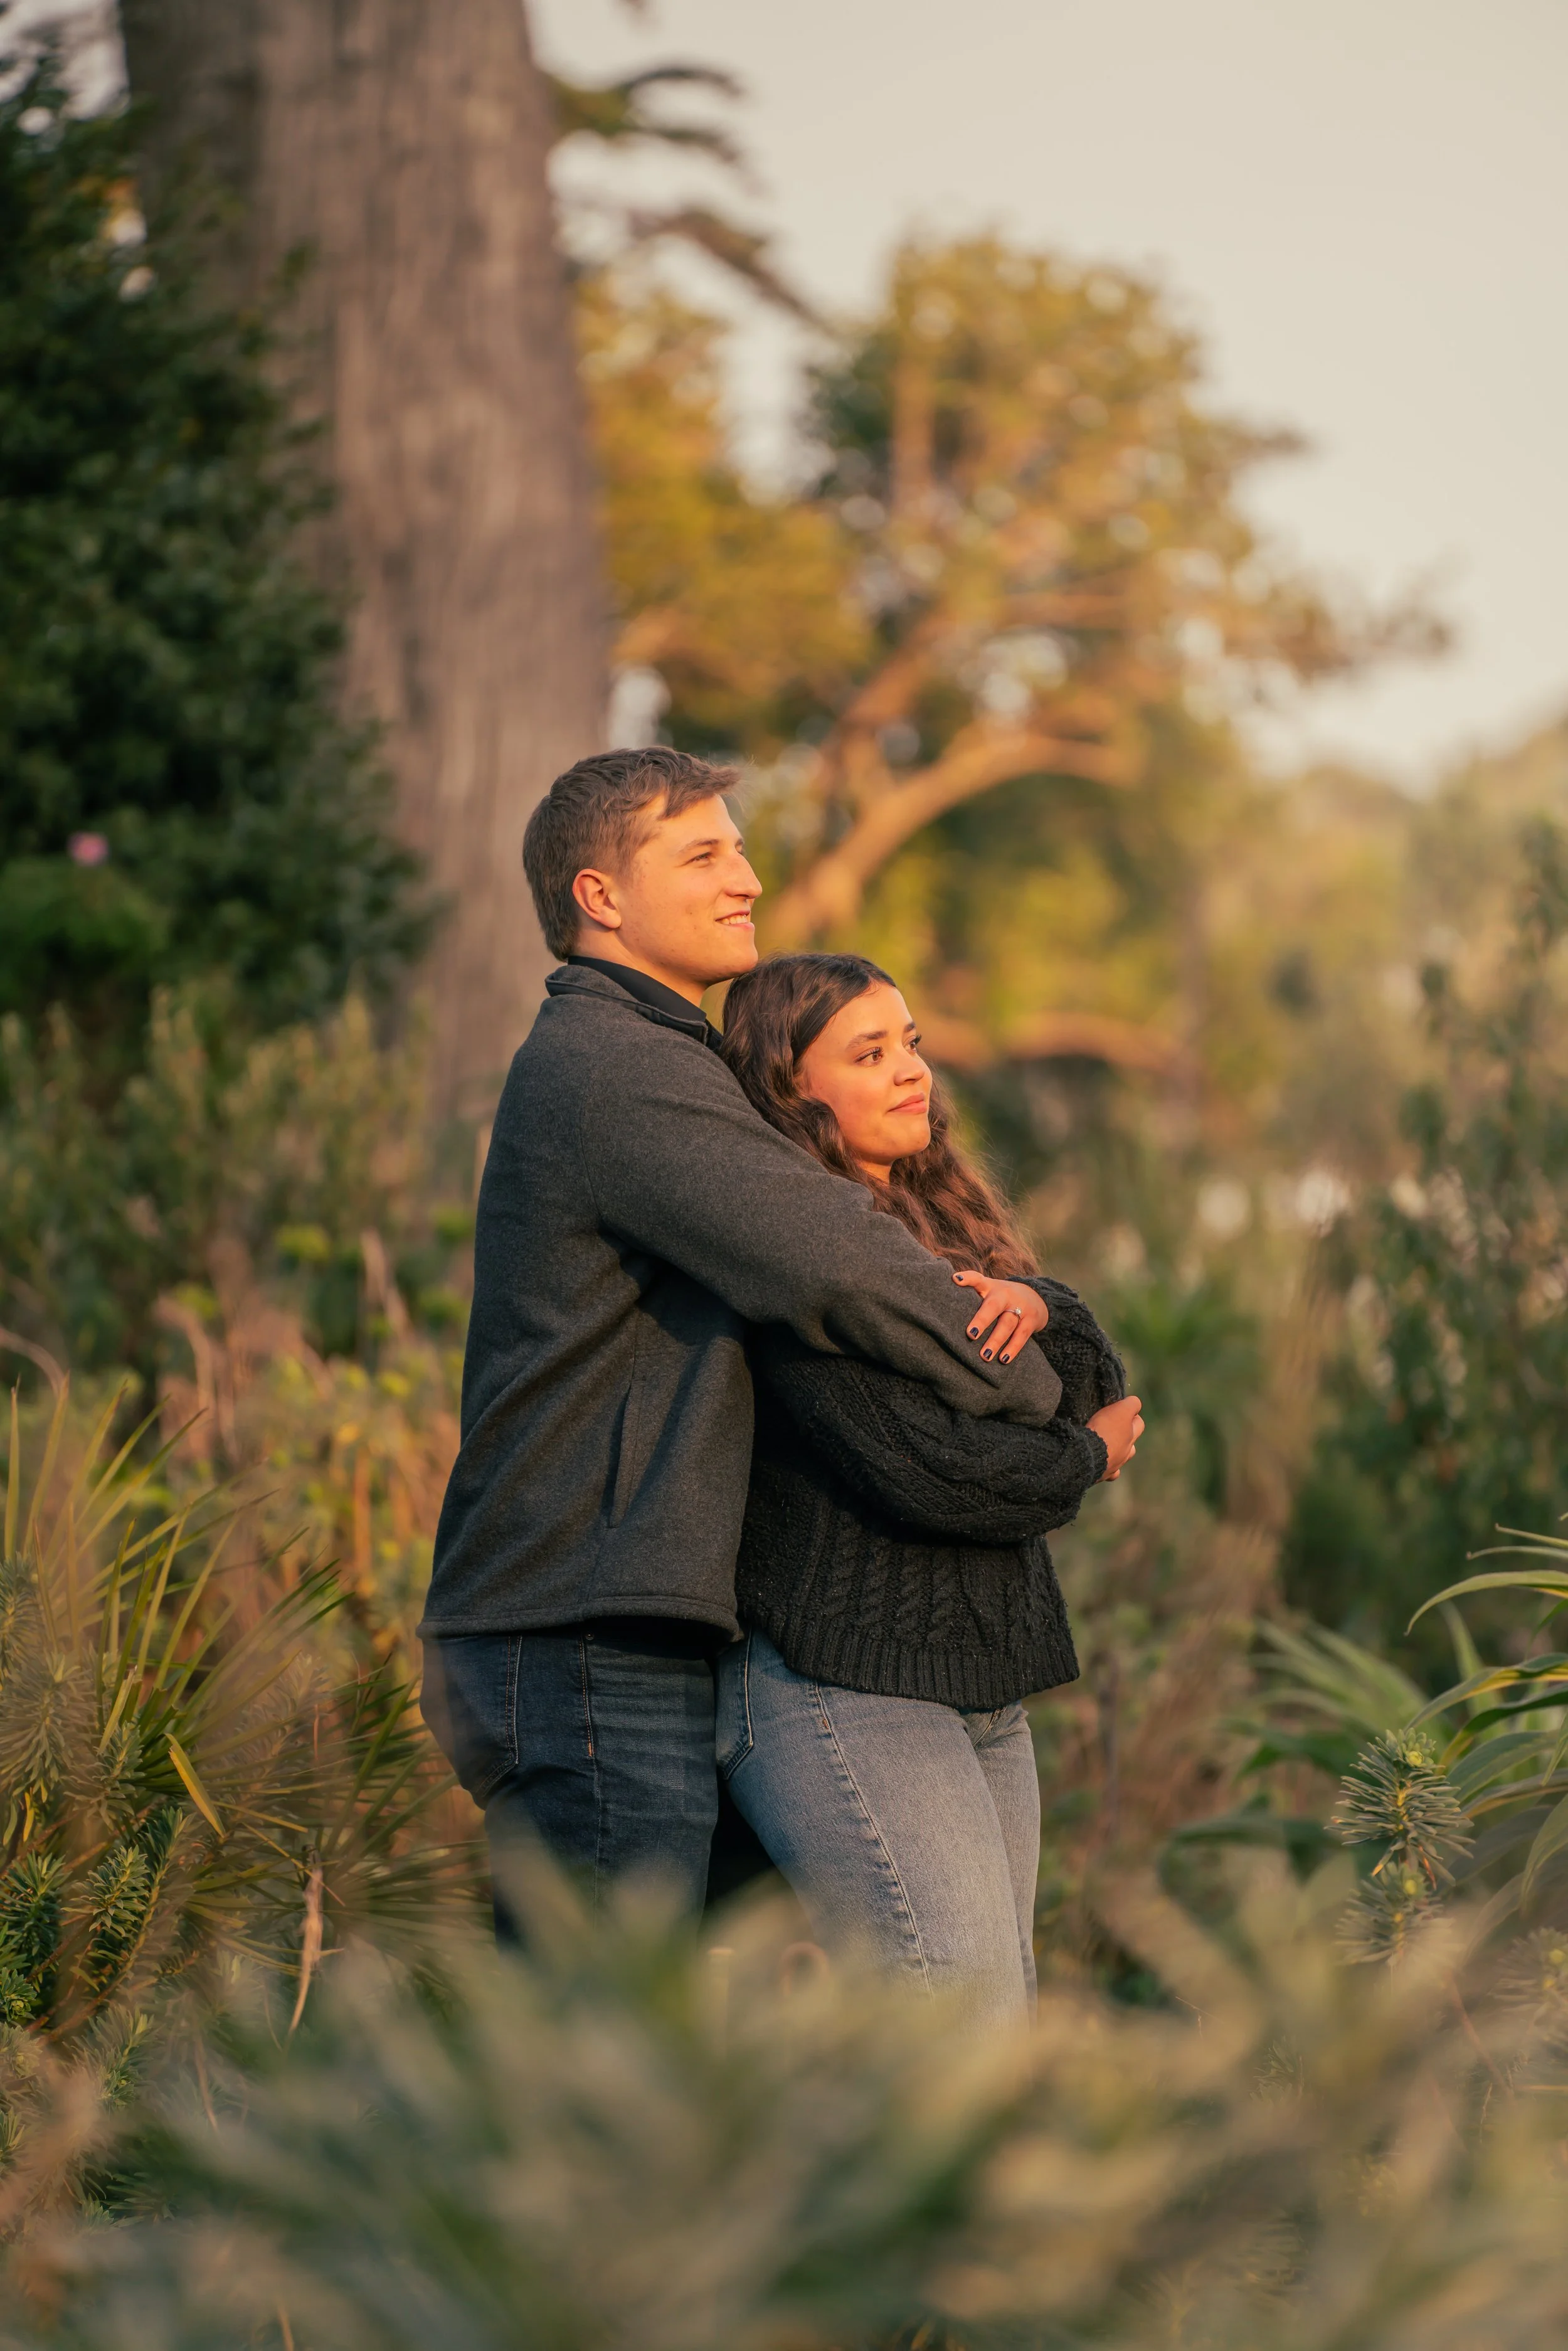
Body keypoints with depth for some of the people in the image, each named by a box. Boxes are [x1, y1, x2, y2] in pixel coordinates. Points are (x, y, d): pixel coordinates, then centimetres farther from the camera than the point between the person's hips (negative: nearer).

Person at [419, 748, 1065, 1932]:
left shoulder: (640, 1065, 22)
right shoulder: (615, 1069, -12)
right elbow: (838, 1267, -21)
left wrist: (1002, 1293, 0)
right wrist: (1051, 1397, -7)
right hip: (592, 1651, -11)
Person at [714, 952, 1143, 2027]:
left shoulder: (943, 1225, 17)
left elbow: (1108, 1391, 9)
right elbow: (920, 1467, -20)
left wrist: (1032, 1308, -13)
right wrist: (1082, 1460, -1)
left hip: (980, 1690, 9)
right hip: (843, 1689, -9)